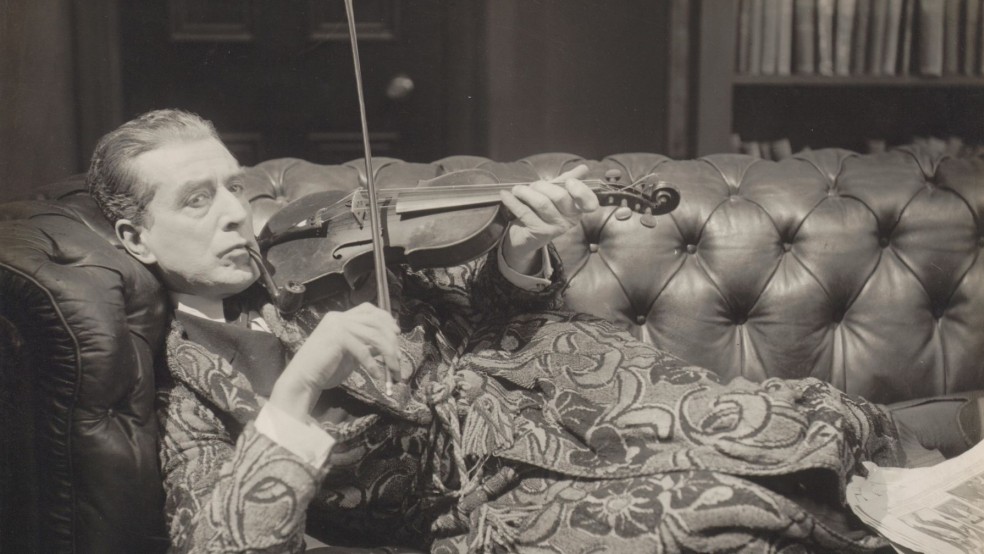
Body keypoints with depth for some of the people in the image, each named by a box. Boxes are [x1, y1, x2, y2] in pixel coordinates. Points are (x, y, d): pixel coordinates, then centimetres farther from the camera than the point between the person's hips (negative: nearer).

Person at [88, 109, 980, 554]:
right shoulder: (185, 391, -3)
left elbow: (459, 308, 14)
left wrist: (520, 256, -9)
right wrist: (298, 390, -29)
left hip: (549, 376, 5)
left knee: (824, 422, -10)